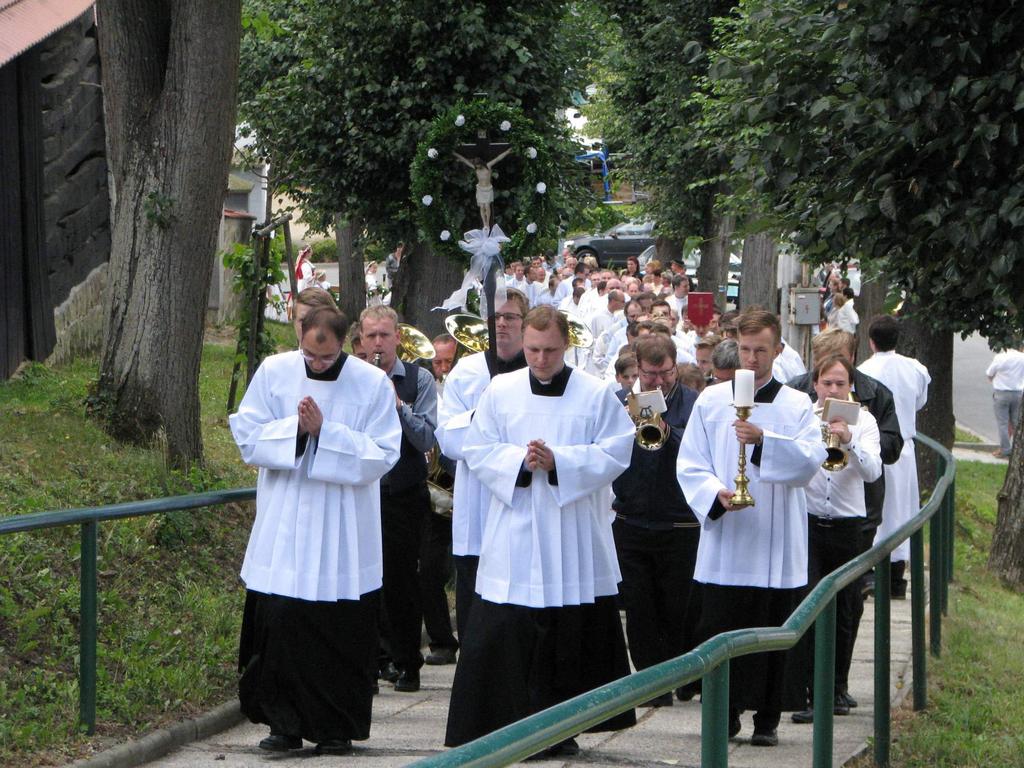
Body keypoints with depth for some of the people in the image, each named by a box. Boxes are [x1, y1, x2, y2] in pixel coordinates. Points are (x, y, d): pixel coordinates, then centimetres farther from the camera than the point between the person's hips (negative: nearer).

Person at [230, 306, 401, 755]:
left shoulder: (373, 384, -4)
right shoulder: (274, 372, 1)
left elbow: (382, 456, -8)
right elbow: (247, 437, 0)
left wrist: (325, 431, -18)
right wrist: (295, 428, -16)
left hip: (343, 531, -1)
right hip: (283, 527, 1)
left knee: (341, 631, 2)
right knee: (279, 623, -4)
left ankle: (337, 727, 13)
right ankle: (285, 723, 4)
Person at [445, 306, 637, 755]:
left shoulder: (595, 395, 2)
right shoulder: (501, 392, 6)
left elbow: (615, 453, -4)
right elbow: (478, 450, 4)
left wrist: (559, 462, -15)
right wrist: (520, 461, -14)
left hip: (574, 543, -1)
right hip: (514, 541, 1)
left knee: (570, 636, 2)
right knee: (502, 634, -5)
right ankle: (507, 724, 0)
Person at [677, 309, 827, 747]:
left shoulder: (797, 406, 5)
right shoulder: (711, 401, 8)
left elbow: (811, 461, -9)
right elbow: (690, 465, 4)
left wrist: (765, 441, -23)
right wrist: (716, 493, -15)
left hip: (776, 546, -1)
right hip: (724, 544, 1)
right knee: (720, 630, 1)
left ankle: (767, 719, 11)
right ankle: (726, 714, 14)